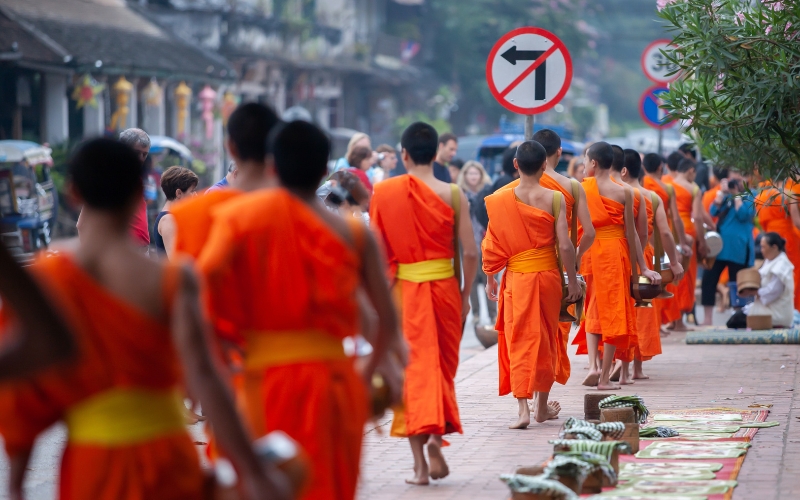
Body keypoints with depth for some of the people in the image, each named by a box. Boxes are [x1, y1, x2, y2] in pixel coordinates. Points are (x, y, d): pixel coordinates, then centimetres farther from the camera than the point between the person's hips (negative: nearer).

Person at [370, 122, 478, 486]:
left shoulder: (384, 192, -2)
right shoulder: (452, 194, -4)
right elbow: (470, 253, -5)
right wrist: (465, 296, 8)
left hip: (402, 289, 0)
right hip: (444, 286, 0)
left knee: (414, 369, 4)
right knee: (443, 367, 16)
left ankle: (420, 463, -1)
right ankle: (437, 434, -5)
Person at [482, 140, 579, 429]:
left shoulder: (501, 200, -5)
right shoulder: (554, 199, -8)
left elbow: (492, 244, -1)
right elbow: (565, 246, -9)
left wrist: (490, 279, 11)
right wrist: (573, 282, 2)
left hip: (515, 277, 0)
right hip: (547, 275, 0)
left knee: (519, 340, 2)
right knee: (545, 339, 14)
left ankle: (523, 409, -11)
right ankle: (542, 407, 25)